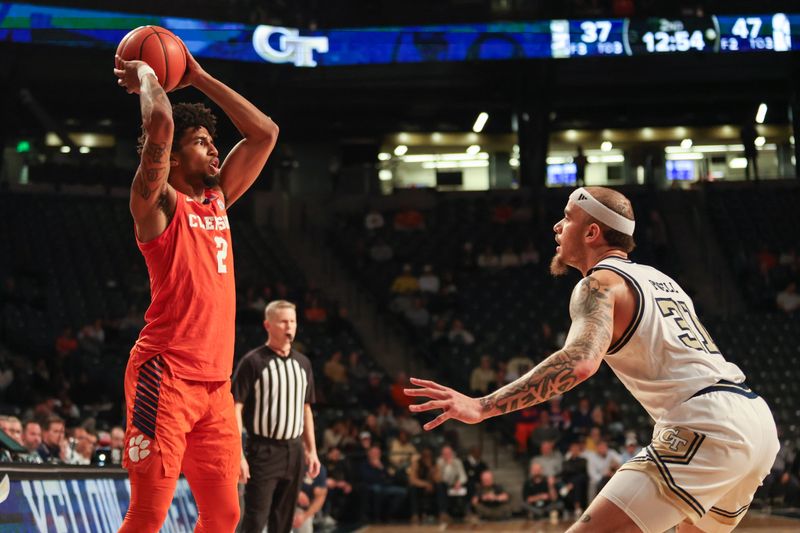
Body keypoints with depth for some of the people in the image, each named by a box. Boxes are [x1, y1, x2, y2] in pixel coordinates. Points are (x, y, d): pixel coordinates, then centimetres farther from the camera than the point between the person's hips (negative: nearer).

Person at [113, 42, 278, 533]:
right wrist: (145, 78, -2)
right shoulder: (157, 202, -4)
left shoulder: (217, 199, 16)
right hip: (166, 376, -8)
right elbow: (160, 124, -21)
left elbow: (265, 133, 19)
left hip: (216, 382, 8)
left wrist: (199, 79, 16)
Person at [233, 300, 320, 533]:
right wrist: (238, 454, -17)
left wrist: (311, 450, 14)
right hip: (263, 451, -6)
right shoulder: (253, 362, -7)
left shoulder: (302, 363, 12)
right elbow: (235, 408, -10)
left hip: (294, 451, 6)